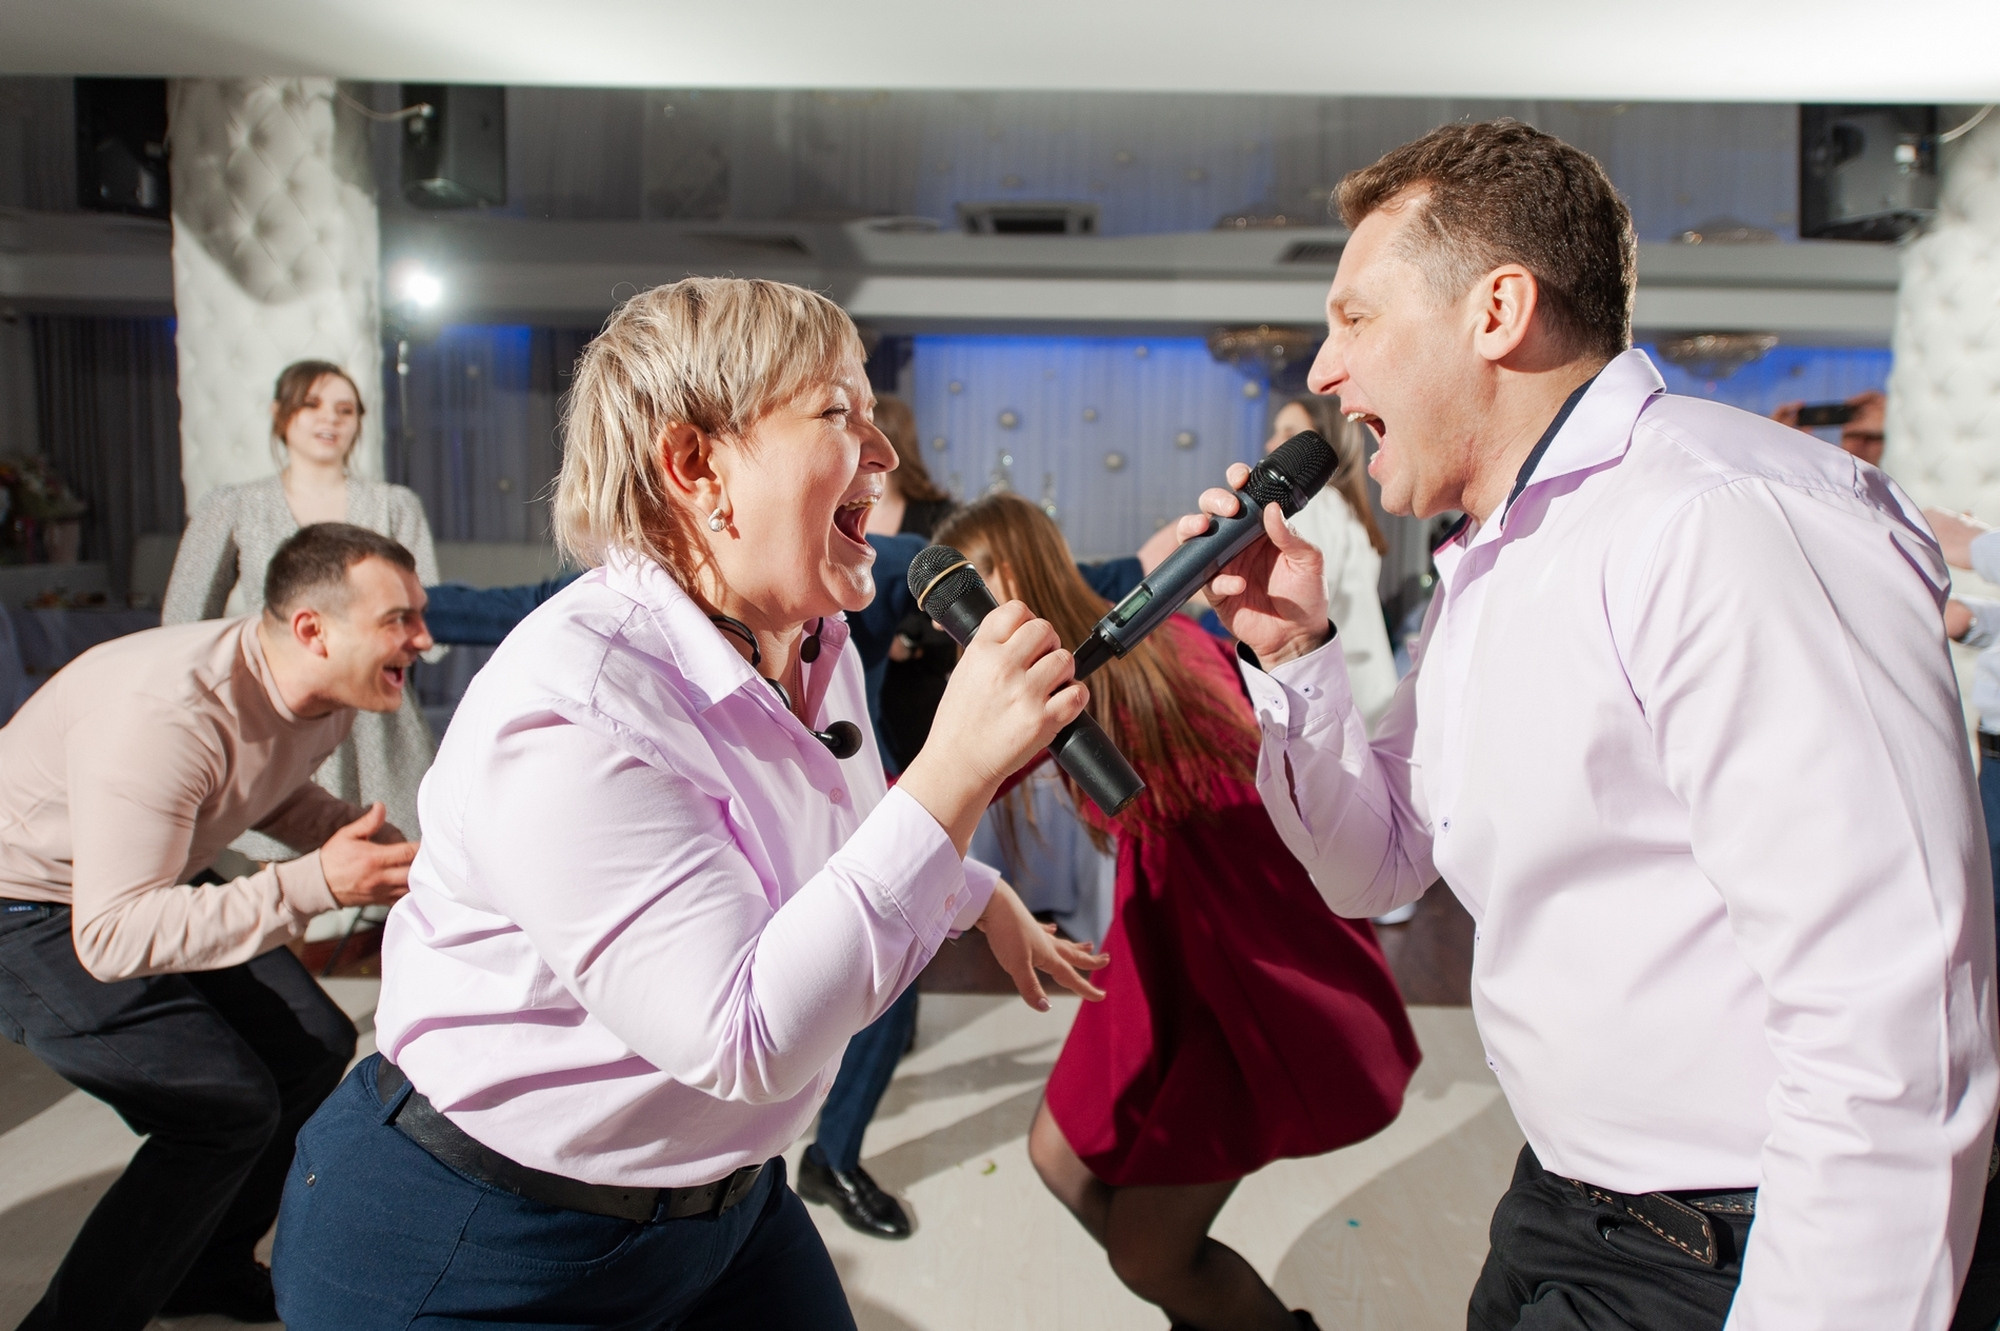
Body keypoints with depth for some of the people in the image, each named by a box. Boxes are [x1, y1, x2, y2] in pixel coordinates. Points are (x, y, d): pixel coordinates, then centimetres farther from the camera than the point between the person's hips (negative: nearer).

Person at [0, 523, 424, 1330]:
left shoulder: (329, 693, -10)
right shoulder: (167, 716, -37)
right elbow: (111, 936, -38)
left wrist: (358, 835, -9)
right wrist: (316, 885, -42)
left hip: (150, 882, 8)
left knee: (314, 1046, 5)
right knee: (226, 1105, -17)